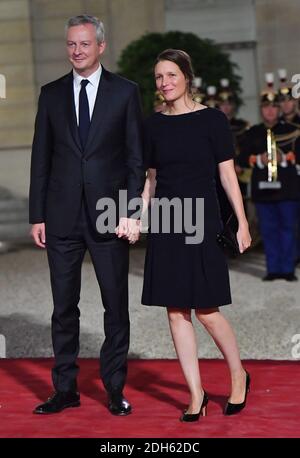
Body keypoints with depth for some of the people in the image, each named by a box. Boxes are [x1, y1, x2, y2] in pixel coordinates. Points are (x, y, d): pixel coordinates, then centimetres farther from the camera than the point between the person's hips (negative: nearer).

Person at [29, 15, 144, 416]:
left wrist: (131, 212, -9)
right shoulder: (51, 94, 8)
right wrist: (37, 215, 3)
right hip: (62, 217, 2)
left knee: (116, 307, 5)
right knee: (64, 308, 7)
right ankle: (65, 389, 17)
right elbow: (41, 159, 8)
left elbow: (137, 158, 0)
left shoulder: (125, 92, 2)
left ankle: (115, 389, 16)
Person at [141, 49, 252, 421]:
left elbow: (227, 174, -2)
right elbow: (151, 179, 14)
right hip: (165, 224, 4)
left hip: (202, 222, -4)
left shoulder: (212, 120, -3)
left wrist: (242, 222, -5)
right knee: (176, 312, 3)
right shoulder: (154, 125, 8)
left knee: (206, 311, -4)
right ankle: (196, 394, 13)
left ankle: (238, 376, 21)